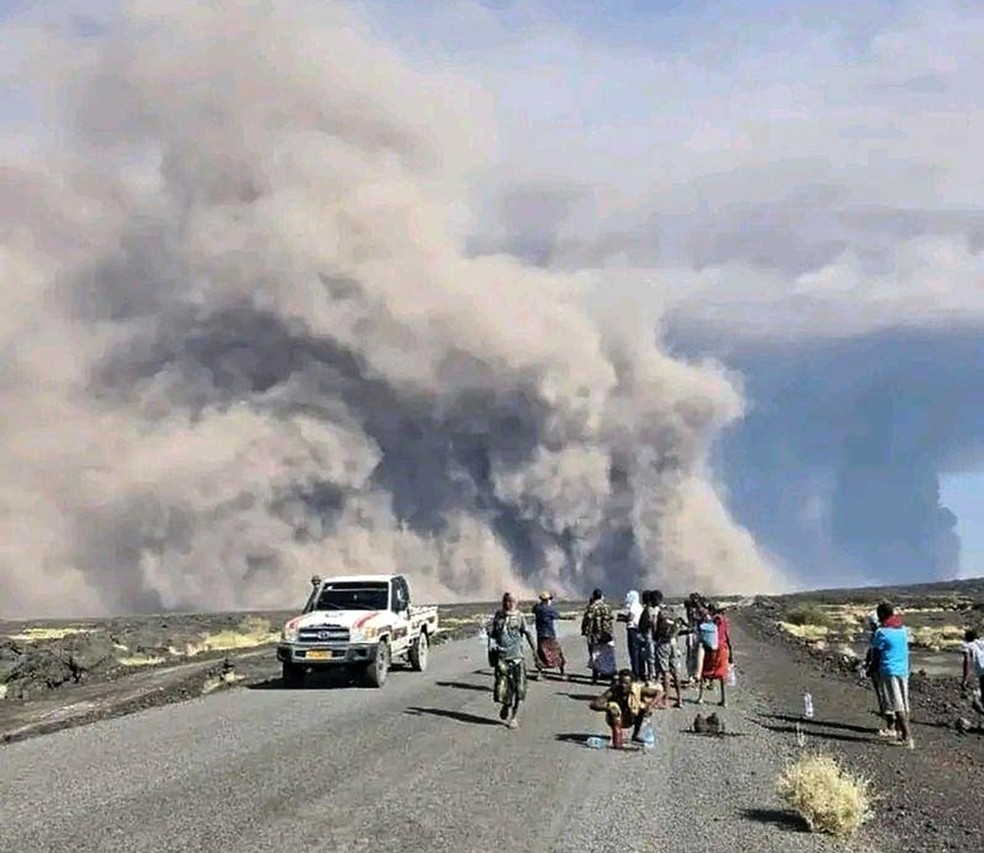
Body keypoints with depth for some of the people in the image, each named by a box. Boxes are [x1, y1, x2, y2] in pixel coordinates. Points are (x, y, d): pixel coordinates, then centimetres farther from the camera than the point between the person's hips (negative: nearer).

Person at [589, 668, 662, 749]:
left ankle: (635, 735, -2)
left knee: (644, 706, -20)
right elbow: (593, 704, -35)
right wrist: (608, 708, -52)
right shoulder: (613, 691, -29)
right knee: (613, 707, -32)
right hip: (616, 720, -3)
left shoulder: (638, 689, -23)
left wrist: (650, 705, -30)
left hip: (630, 720, 3)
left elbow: (657, 692, -14)